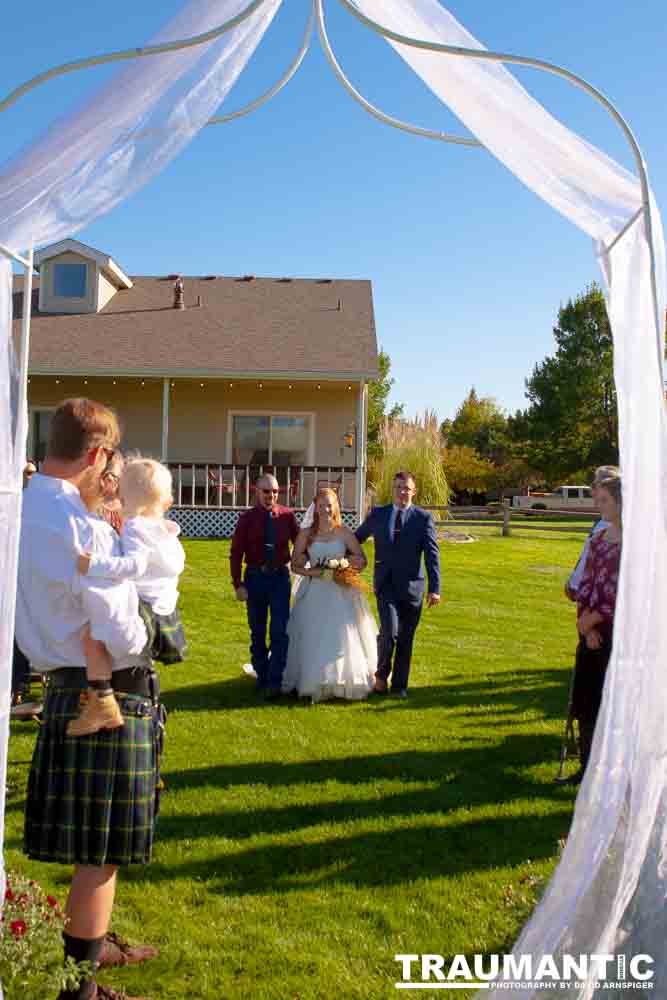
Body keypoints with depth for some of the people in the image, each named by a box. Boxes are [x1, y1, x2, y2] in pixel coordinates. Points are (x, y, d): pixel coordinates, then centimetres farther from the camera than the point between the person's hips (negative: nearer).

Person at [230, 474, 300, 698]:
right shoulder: (247, 519, -2)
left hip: (280, 577, 0)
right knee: (257, 631, 11)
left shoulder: (287, 516, 1)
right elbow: (236, 553, -2)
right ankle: (261, 677, 25)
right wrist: (238, 584, -8)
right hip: (255, 578, 0)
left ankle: (274, 681, 0)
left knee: (279, 631, -5)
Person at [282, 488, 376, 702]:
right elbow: (295, 565, 5)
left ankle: (344, 682, 8)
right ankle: (313, 682, 12)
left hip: (340, 593, 0)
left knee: (341, 636, -4)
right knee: (312, 639, 1)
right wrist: (313, 572, -12)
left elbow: (361, 560, 6)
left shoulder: (345, 533, 2)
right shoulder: (306, 534, 4)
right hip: (313, 593, 1)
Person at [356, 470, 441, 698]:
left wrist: (434, 588, -12)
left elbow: (432, 555, -5)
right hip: (385, 584, 0)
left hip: (412, 585, 0)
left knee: (406, 638, 7)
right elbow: (356, 538, 18)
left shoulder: (423, 518, -1)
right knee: (389, 631, -16)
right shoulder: (378, 514, 5)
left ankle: (399, 685, 22)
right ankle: (381, 674, 9)